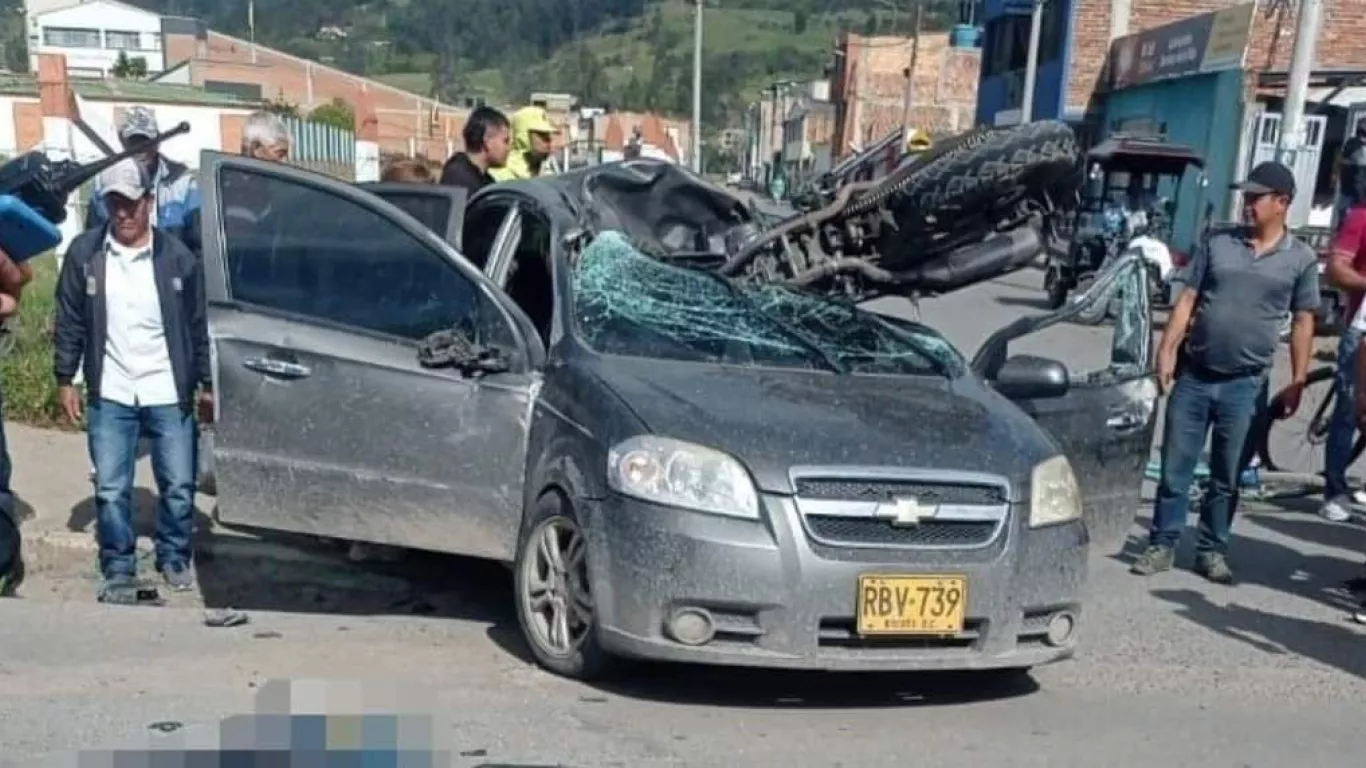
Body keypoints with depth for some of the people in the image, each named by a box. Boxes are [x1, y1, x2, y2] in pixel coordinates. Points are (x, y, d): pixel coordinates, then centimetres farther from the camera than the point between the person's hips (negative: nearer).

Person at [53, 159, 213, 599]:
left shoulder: (178, 258, -3)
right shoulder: (84, 254, -1)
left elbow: (199, 328, 2)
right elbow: (70, 323, 5)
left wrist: (206, 386, 2)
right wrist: (65, 380, 3)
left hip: (169, 395, 0)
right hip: (109, 396, 1)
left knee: (179, 486, 6)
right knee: (110, 490, 4)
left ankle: (175, 560, 27)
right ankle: (118, 569, 21)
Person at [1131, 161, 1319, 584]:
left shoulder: (1301, 258, 2)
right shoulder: (1217, 242, 3)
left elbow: (1303, 323, 4)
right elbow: (1187, 299, 3)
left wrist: (1297, 383, 1)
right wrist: (1167, 350, -4)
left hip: (1246, 384, -1)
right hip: (1192, 375, 1)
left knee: (1227, 477, 8)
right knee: (1175, 468, 5)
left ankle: (1212, 550, 20)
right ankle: (1162, 544, 15)